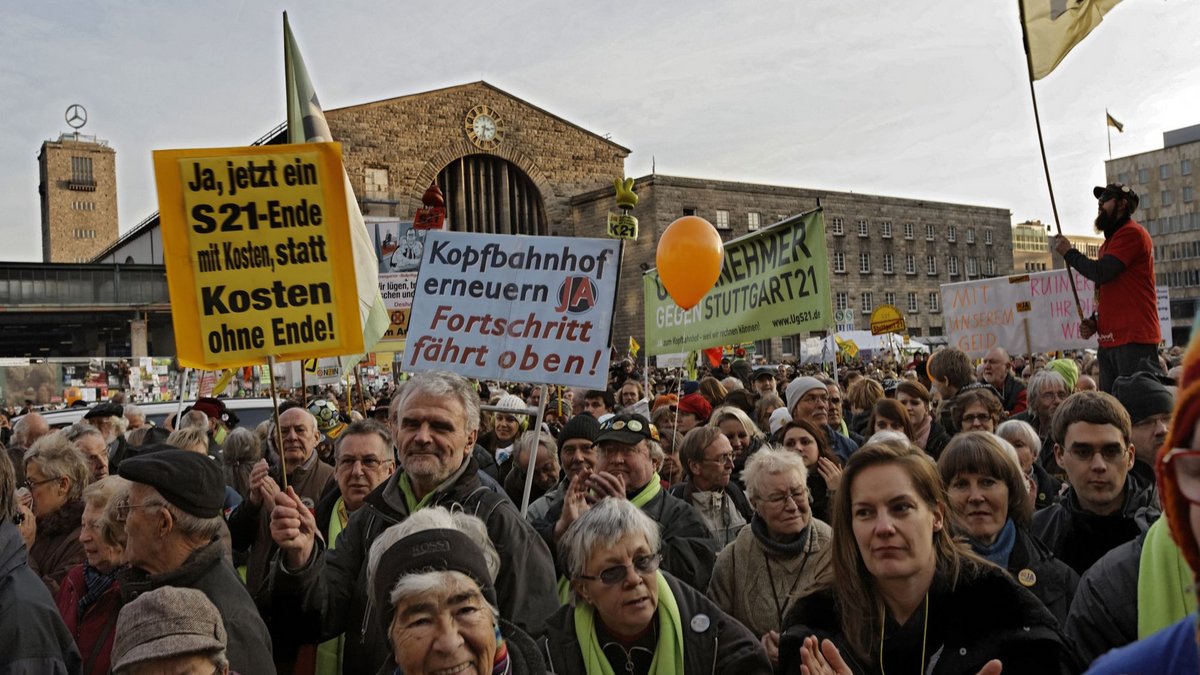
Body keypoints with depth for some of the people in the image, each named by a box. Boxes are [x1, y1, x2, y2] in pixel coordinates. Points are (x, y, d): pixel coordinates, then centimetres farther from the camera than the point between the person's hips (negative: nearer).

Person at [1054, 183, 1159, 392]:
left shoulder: (1131, 233, -6)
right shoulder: (1109, 241, 23)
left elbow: (1101, 273, -17)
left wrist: (1068, 252, -2)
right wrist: (1094, 322, 11)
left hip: (1134, 339, -9)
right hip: (1109, 341, 9)